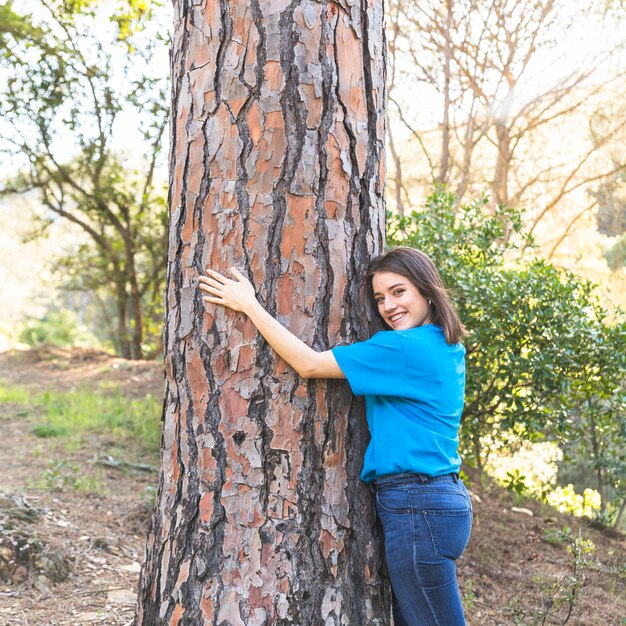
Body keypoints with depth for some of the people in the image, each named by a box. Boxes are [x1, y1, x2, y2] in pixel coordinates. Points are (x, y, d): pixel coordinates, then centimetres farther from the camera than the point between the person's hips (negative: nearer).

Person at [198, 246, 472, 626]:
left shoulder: (407, 348, -16)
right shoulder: (447, 349, 12)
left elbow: (309, 364, -15)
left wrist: (249, 305, -8)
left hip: (418, 507, -10)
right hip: (443, 498, 10)